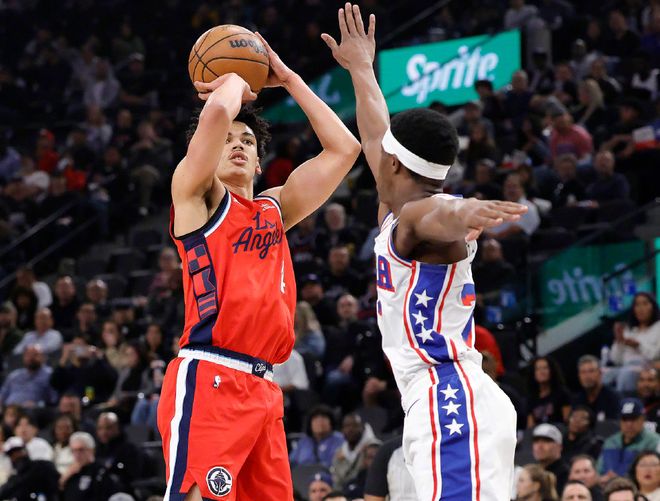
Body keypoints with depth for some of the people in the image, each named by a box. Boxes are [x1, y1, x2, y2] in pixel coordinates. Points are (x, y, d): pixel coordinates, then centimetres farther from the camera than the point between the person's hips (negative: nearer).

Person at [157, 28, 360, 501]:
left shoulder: (275, 209, 23)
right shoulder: (196, 195, 4)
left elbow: (344, 147, 24)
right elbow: (217, 111, -13)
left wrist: (288, 79, 23)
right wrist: (235, 79, 9)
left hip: (263, 389, 8)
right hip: (208, 379, -8)